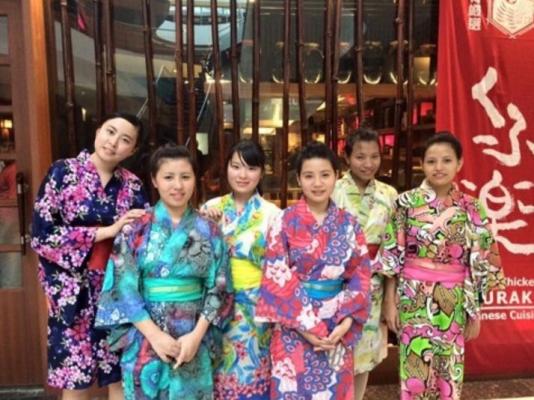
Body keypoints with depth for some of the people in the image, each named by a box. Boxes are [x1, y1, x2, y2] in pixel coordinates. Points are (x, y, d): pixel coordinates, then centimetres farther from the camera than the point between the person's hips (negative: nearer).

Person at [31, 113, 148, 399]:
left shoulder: (132, 185, 5)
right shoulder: (62, 172, -4)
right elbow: (41, 235, -11)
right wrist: (106, 231, -14)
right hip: (74, 291, -2)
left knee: (122, 375, 9)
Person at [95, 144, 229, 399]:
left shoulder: (208, 231, 0)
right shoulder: (136, 229, -4)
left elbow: (216, 287, 0)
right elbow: (124, 286, -7)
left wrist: (197, 335, -10)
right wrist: (155, 335, -14)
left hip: (192, 338, 1)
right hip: (145, 337, -1)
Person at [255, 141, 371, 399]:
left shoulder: (348, 224, 2)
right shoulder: (285, 222, -7)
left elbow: (361, 275, 1)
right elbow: (277, 279, -10)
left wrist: (346, 322, -10)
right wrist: (306, 326, -14)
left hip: (337, 329, 3)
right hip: (294, 328, -3)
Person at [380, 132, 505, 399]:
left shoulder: (471, 209, -1)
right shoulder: (406, 202, -5)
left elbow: (480, 265, 2)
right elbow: (392, 256, -3)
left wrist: (475, 312, 3)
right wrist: (389, 301, -4)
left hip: (454, 302, 1)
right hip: (413, 298, -1)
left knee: (448, 372, 13)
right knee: (414, 370, 7)